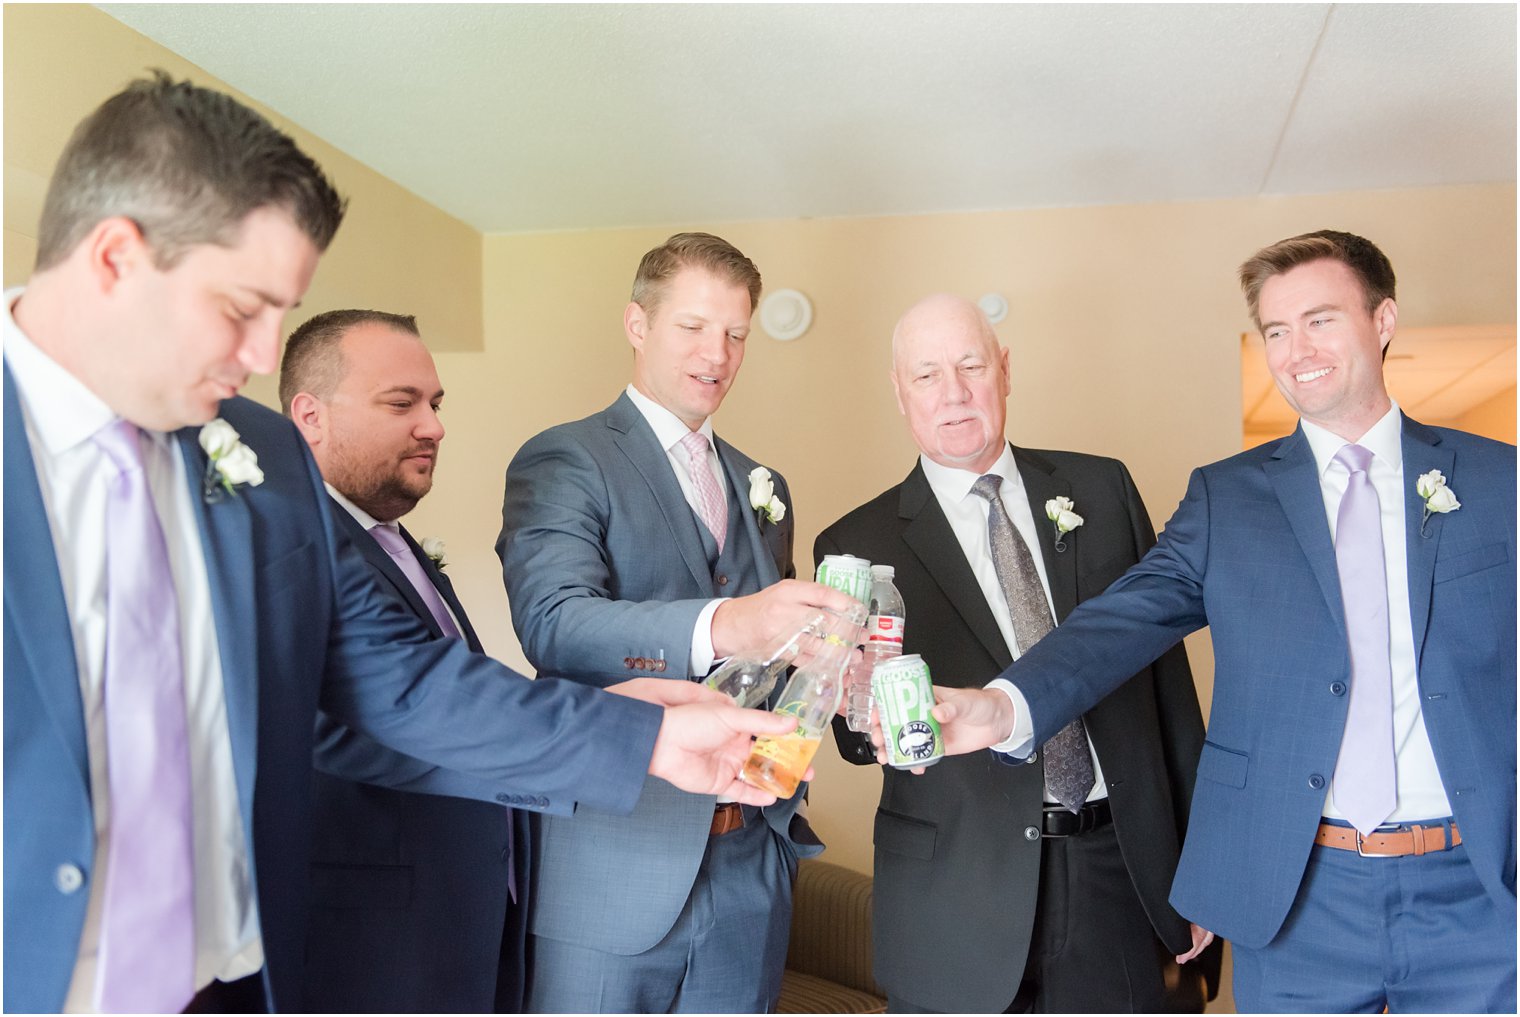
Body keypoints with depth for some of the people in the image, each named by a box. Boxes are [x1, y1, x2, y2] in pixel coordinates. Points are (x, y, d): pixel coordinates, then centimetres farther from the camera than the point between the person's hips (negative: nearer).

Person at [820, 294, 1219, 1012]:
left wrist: (1195, 857, 6)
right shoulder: (857, 546, -3)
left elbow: (1165, 672, 6)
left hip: (1125, 872, 2)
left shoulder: (1102, 489, 4)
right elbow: (855, 737, -5)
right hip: (959, 900, -2)